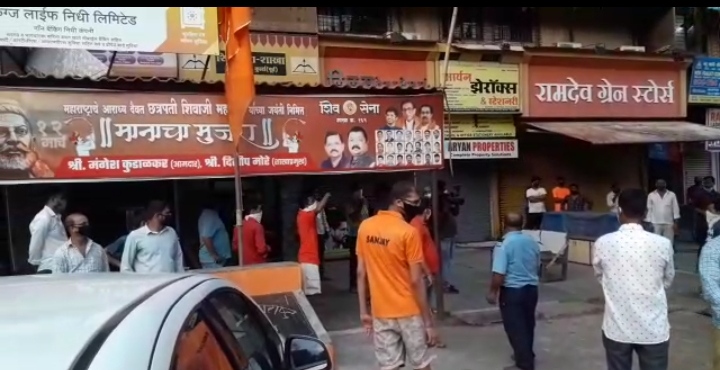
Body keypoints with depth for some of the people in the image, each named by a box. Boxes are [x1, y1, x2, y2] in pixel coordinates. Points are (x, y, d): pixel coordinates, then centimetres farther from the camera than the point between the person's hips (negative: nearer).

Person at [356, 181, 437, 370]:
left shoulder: (365, 227, 0)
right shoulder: (409, 232, -16)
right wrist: (429, 322, -9)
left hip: (380, 312, 5)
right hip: (408, 312, -4)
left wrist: (363, 311, 11)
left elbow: (361, 273, 4)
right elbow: (416, 281, -16)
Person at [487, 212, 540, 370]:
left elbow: (499, 274, -22)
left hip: (512, 291, -7)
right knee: (528, 324, 21)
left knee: (515, 327, 3)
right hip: (531, 288, 7)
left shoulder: (504, 245, -19)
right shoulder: (532, 242, 3)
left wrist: (492, 292, -10)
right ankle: (526, 355, 37)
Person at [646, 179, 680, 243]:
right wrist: (649, 223, 1)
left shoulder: (672, 195, 2)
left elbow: (675, 208, 2)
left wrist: (676, 222, -3)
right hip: (656, 223, 0)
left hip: (669, 223, 0)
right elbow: (649, 209, 4)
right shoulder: (651, 195, 2)